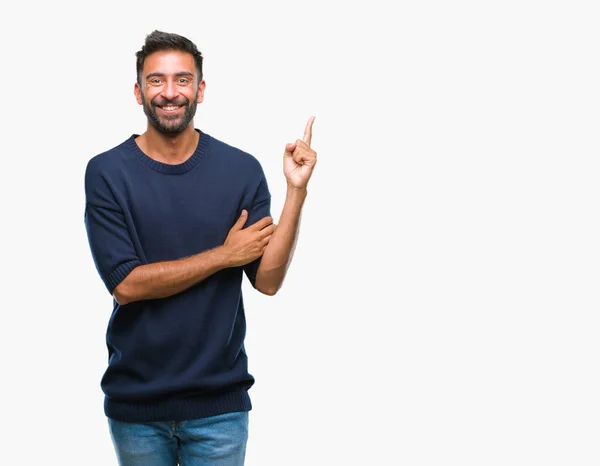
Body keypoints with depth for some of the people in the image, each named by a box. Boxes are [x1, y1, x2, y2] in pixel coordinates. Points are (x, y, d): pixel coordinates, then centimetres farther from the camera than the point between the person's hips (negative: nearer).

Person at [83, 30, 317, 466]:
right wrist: (224, 254, -14)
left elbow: (268, 280, -7)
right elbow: (125, 283, -14)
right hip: (135, 402, 0)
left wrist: (297, 189, -17)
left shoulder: (242, 169, -4)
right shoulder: (107, 172, -6)